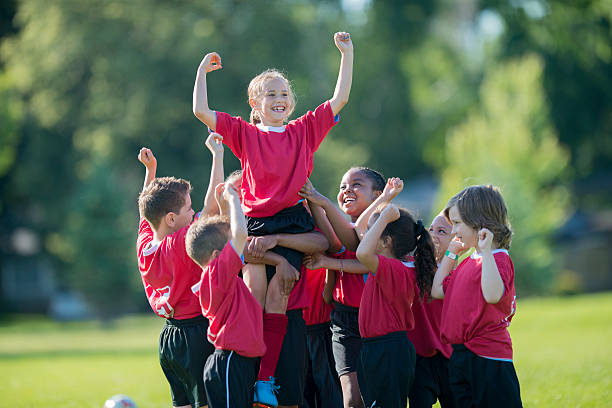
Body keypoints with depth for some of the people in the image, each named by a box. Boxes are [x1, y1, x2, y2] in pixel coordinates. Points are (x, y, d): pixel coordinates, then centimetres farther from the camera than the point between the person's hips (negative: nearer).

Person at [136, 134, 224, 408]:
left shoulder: (144, 244, 1)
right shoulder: (180, 245, -21)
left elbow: (146, 210, 22)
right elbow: (212, 205, -25)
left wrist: (150, 169, 25)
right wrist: (217, 154, -20)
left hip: (170, 335, 8)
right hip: (196, 332, -8)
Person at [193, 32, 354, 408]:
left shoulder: (304, 130, 12)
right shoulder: (245, 133, 10)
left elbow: (340, 99, 10)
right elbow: (201, 111, 5)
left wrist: (347, 54, 7)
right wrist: (203, 71, 5)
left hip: (292, 221, 0)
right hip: (256, 221, 0)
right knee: (254, 291, -14)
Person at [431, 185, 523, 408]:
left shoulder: (499, 259, -13)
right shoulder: (468, 262, 15)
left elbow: (493, 295, -32)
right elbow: (438, 291, 20)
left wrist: (486, 251, -30)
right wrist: (450, 255, 19)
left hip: (488, 358, -9)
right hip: (461, 355, 9)